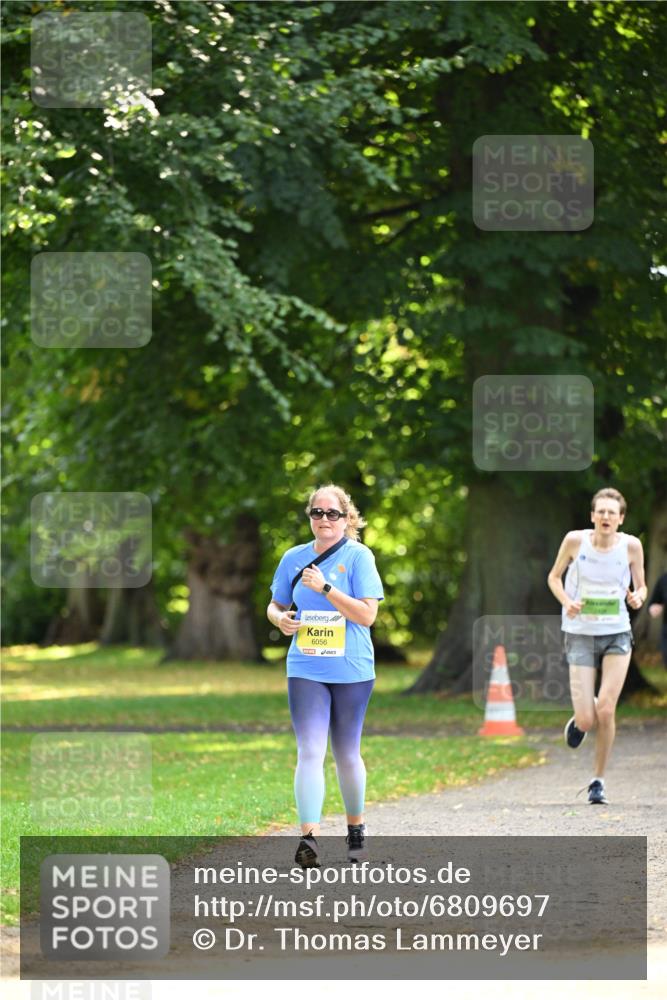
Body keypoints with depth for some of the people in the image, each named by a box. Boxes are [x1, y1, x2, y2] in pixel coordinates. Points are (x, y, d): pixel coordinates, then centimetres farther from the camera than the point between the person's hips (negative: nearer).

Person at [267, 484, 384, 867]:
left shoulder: (359, 556, -5)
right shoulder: (294, 558, 6)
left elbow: (367, 614, -13)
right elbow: (275, 605, 17)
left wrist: (326, 588, -20)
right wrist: (280, 618, -6)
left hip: (352, 672, -2)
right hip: (306, 671, 2)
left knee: (347, 754, 10)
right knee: (310, 752, -11)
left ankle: (356, 827, 30)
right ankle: (309, 837, -18)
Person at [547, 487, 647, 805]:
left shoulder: (631, 545, -5)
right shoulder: (575, 540, -7)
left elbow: (641, 586, 7)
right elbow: (554, 577, 7)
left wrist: (638, 597, -17)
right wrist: (566, 601, -13)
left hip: (617, 635, 0)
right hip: (580, 635, 0)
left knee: (606, 709, -14)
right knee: (587, 720, -7)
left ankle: (598, 780, 5)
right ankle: (579, 719, 33)